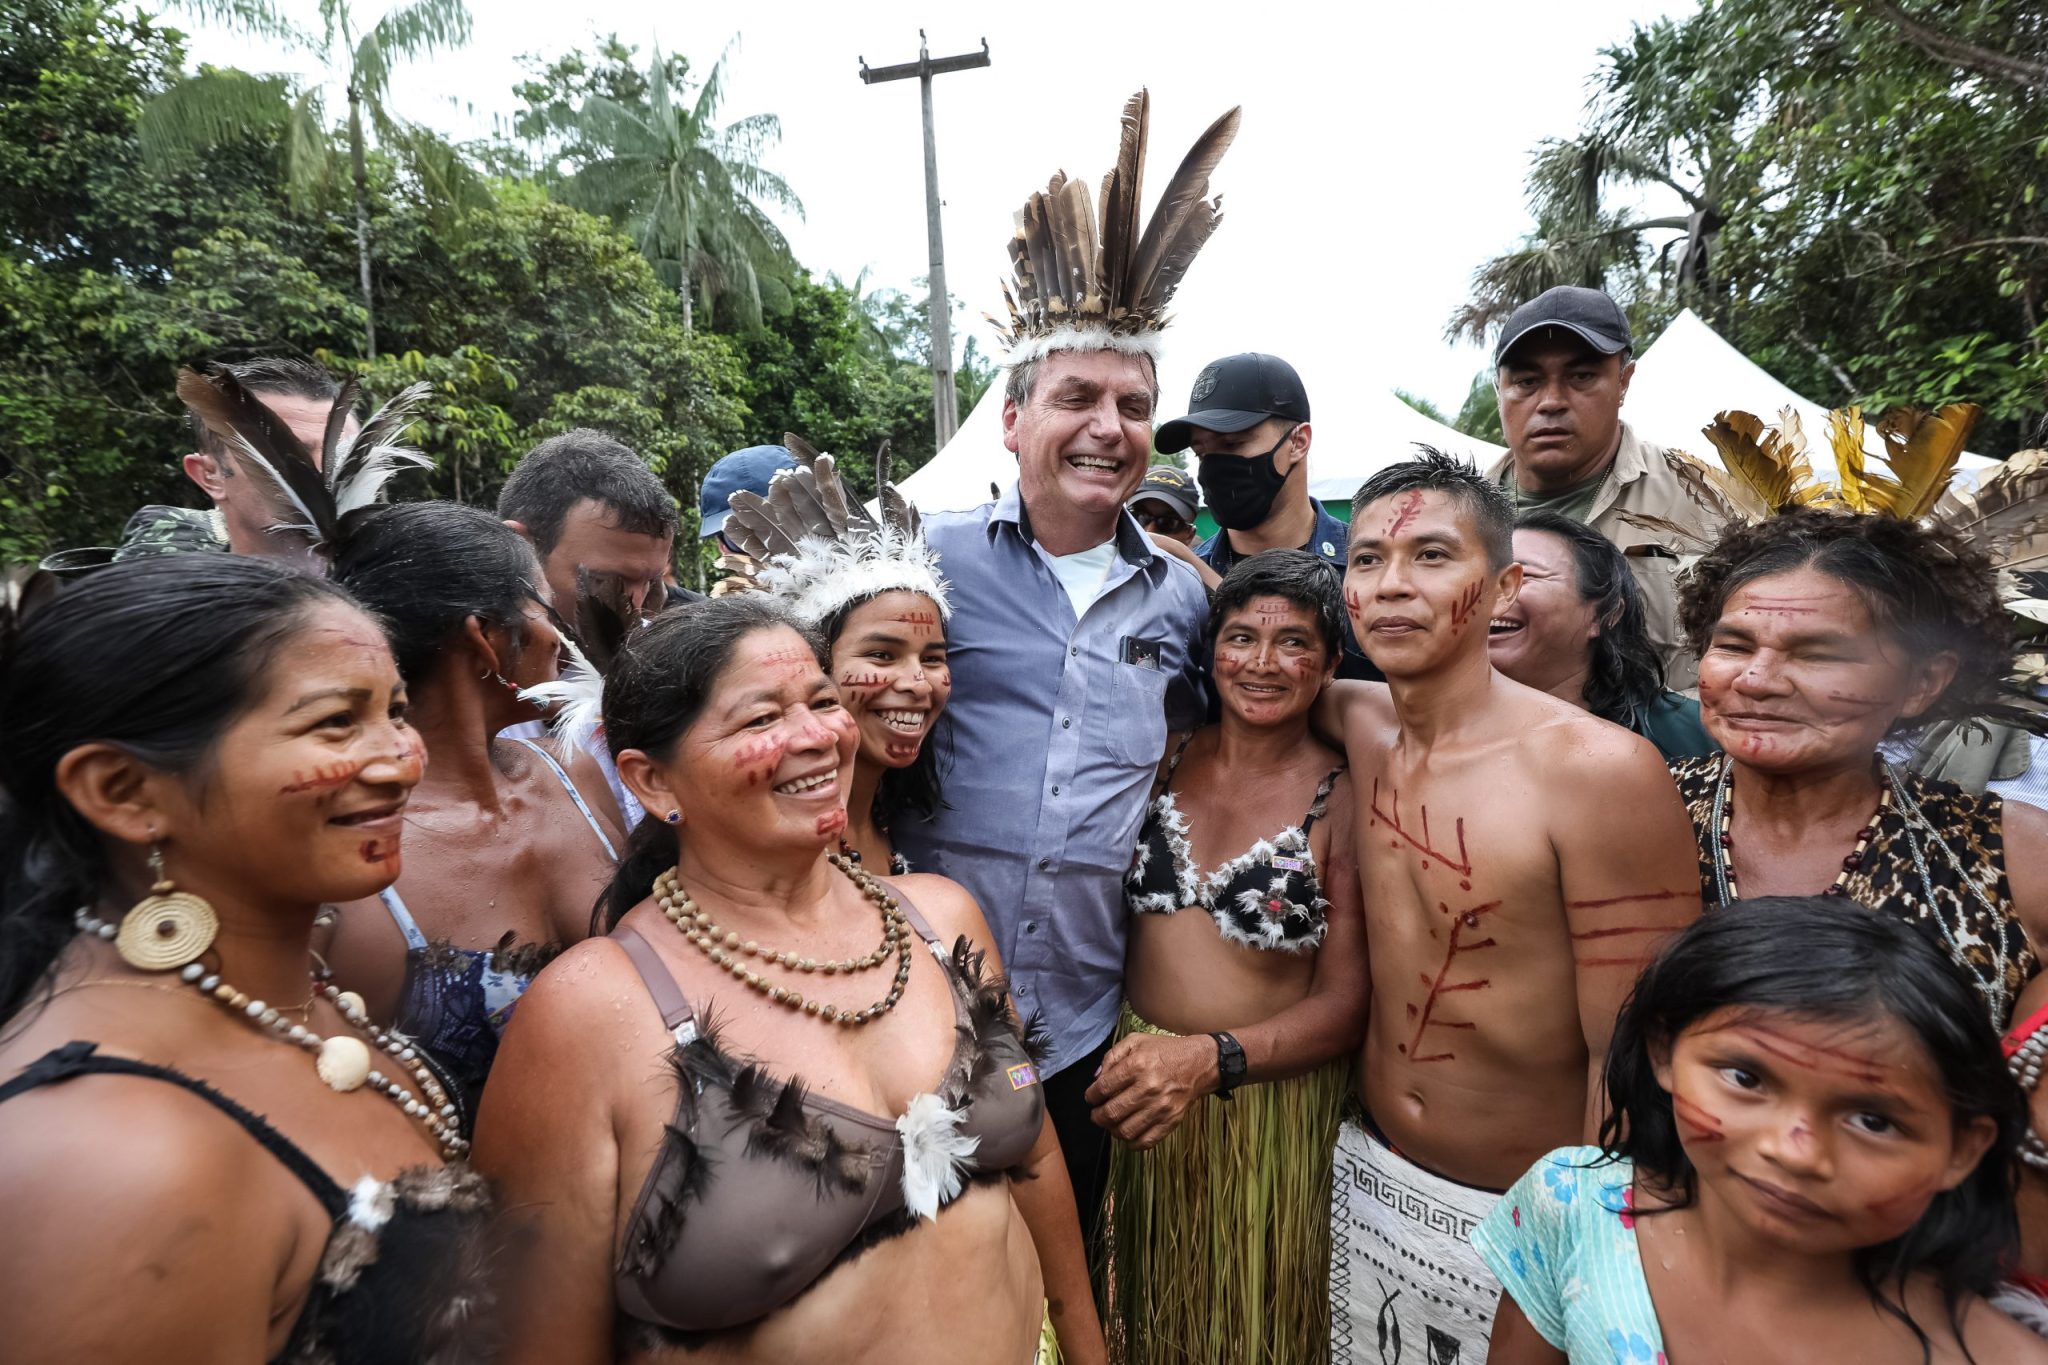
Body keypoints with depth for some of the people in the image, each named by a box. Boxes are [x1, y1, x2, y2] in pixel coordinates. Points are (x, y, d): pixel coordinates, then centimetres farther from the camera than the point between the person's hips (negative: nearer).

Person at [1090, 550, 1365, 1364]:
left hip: (1270, 1107, -3)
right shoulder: (1164, 760, -1)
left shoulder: (1341, 802, -11)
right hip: (1139, 1088, 3)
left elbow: (1344, 1004, -13)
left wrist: (1212, 1057, -25)